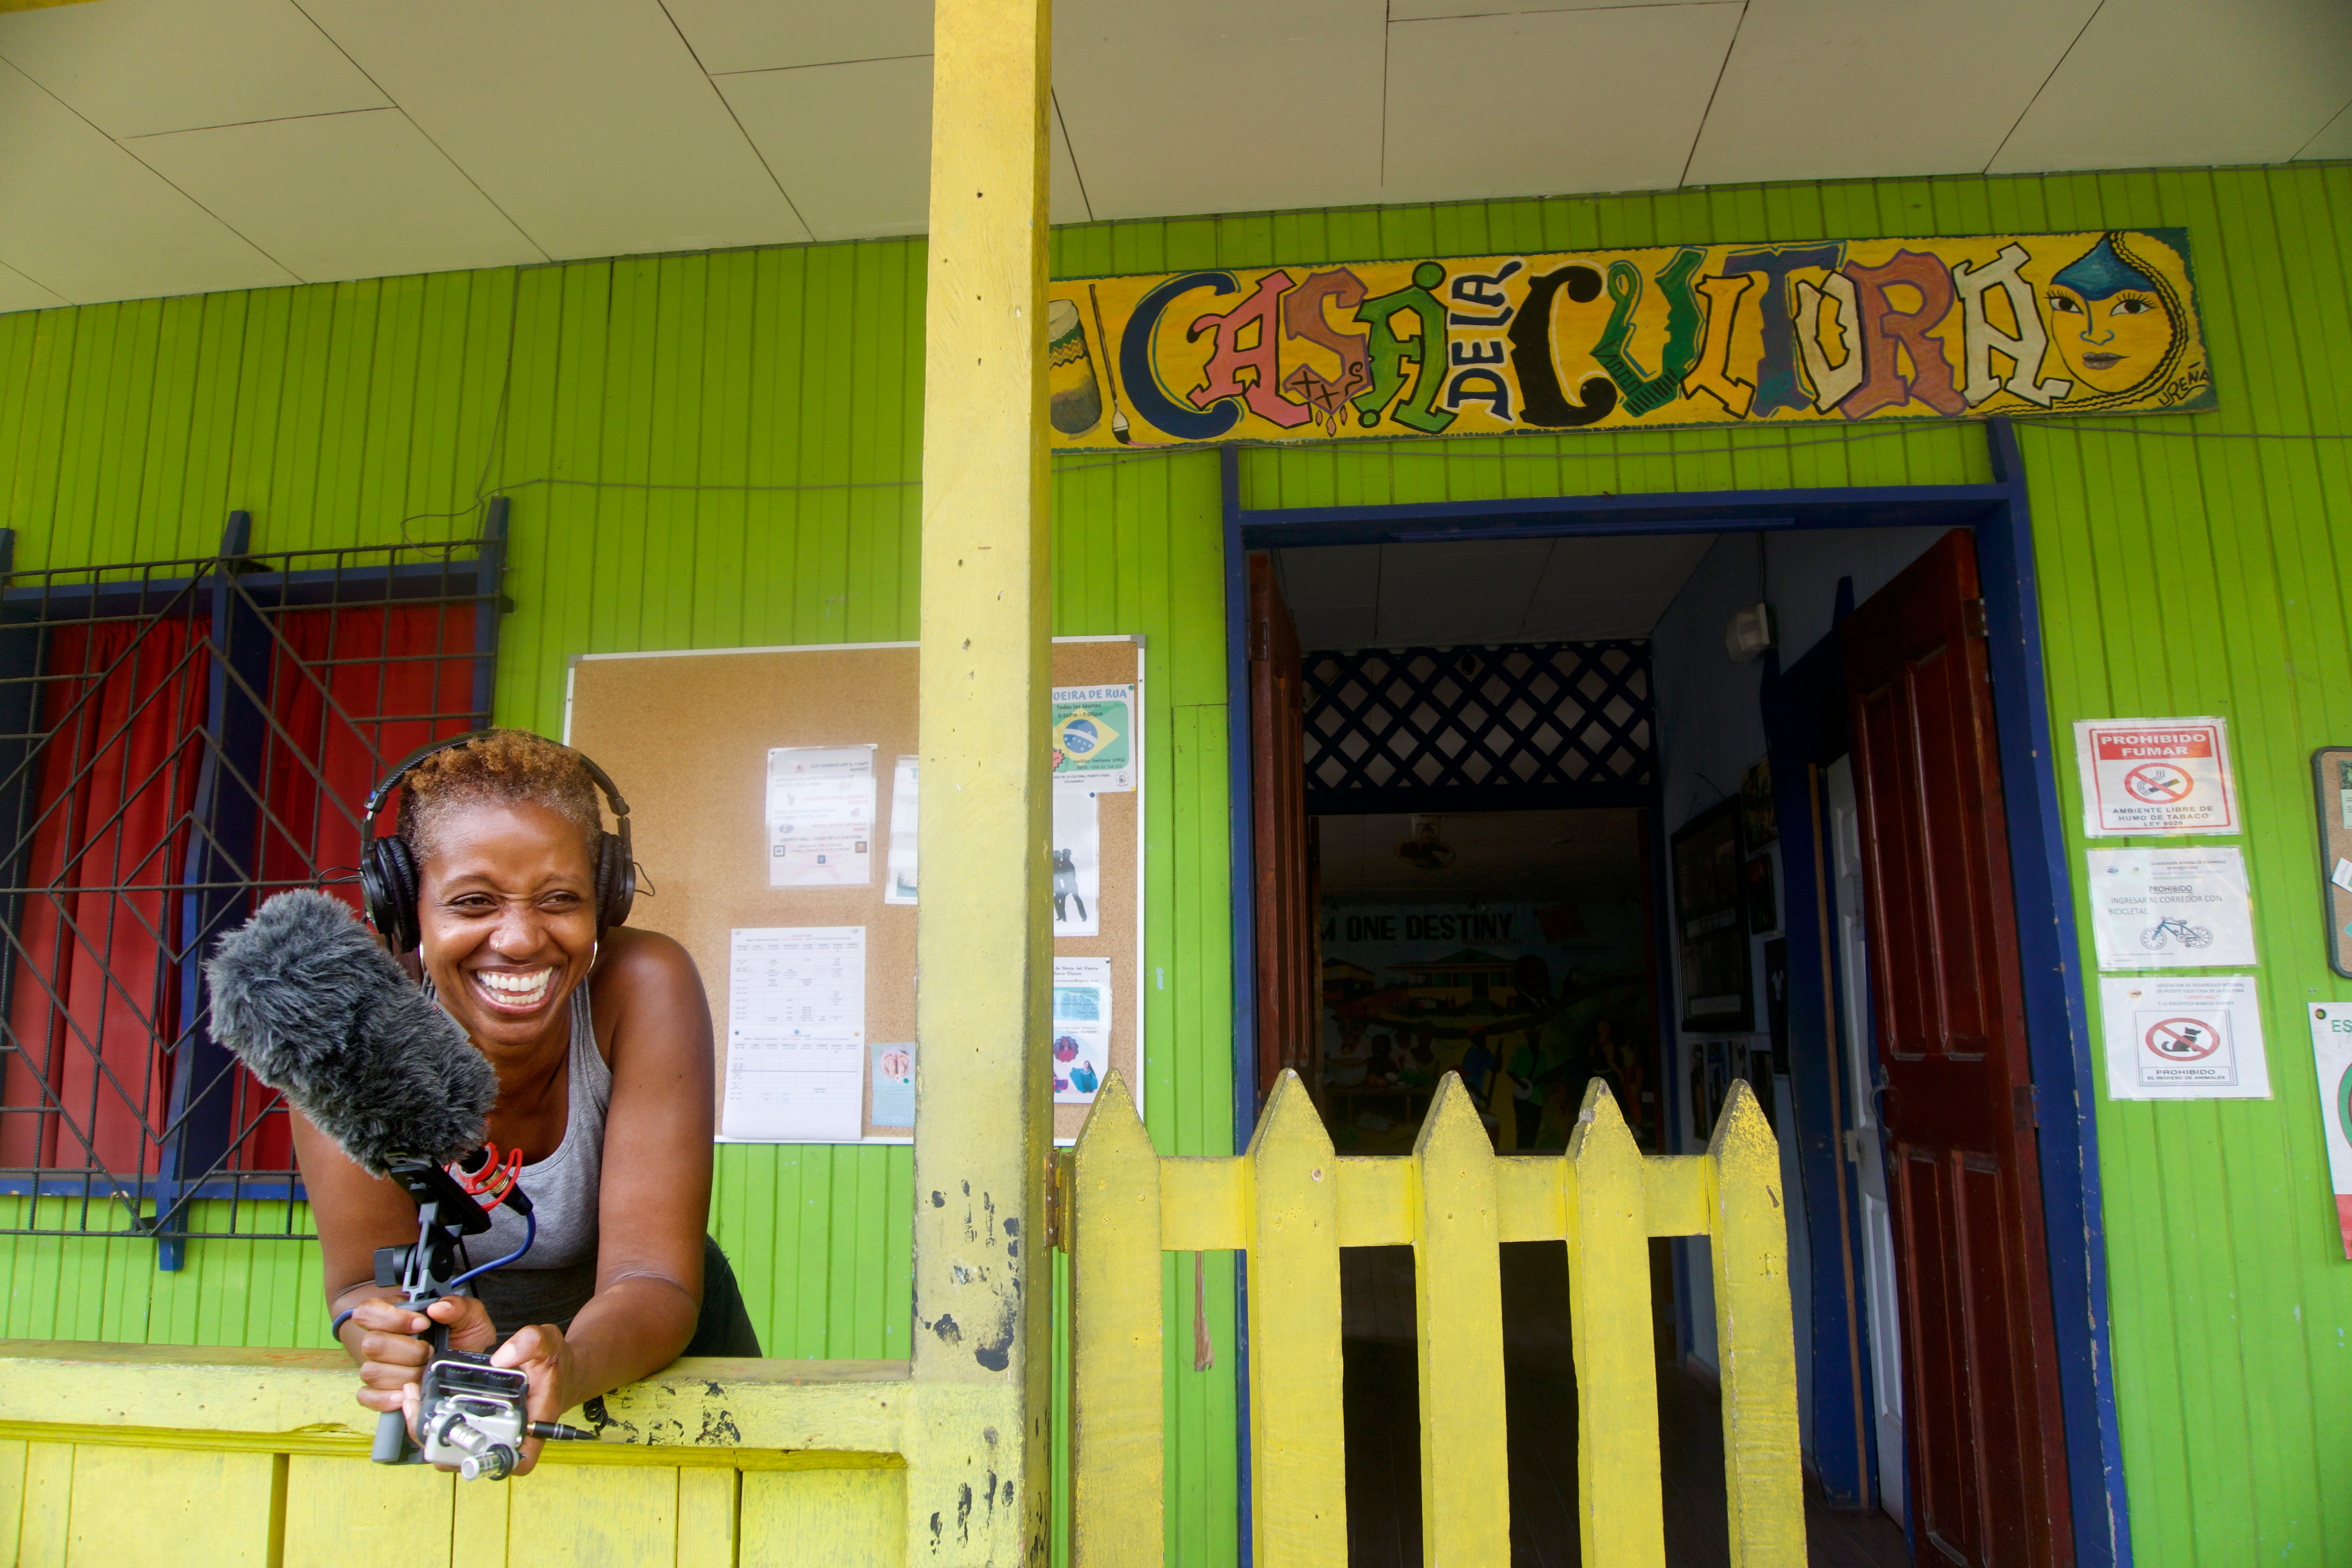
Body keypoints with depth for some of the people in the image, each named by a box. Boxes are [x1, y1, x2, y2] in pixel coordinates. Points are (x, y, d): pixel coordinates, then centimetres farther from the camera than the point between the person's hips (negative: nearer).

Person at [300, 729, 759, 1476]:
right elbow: (366, 1279, -21)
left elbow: (652, 1280, -27)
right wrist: (392, 1333, -43)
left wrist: (567, 1368, -48)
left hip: (649, 1351, -2)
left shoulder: (646, 988, -26)